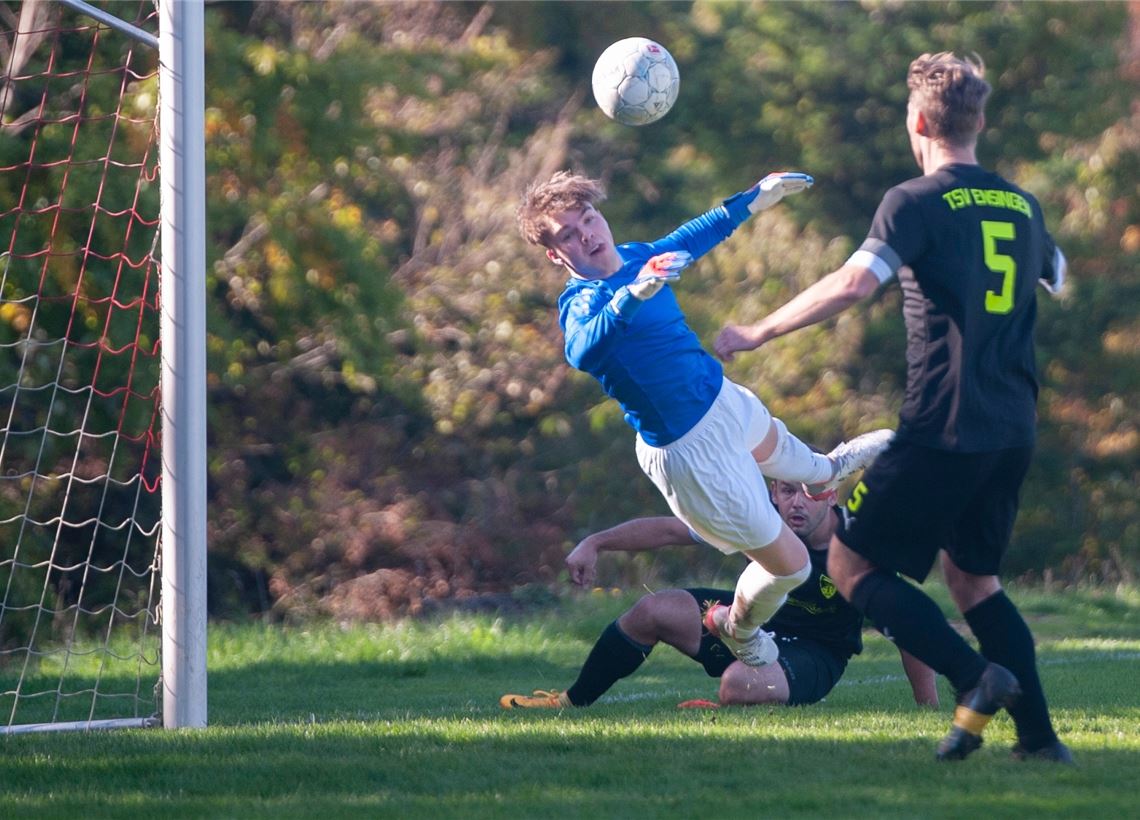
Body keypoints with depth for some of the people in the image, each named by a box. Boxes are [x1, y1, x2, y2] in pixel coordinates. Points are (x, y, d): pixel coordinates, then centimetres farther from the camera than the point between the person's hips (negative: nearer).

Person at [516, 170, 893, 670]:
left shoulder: (636, 258, -5)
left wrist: (757, 198, 26)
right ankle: (739, 630, 37)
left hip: (723, 399, 9)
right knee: (787, 564, 4)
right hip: (689, 453, -9)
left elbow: (692, 238, 16)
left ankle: (824, 472, 79)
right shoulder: (582, 303, -30)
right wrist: (629, 298, -70)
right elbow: (582, 352, -54)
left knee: (776, 446, 43)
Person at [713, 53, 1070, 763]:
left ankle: (976, 677, -17)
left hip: (944, 428, -7)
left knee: (854, 566, 1)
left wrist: (759, 333, -14)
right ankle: (1040, 737, 10)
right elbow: (1057, 276, 35)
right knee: (973, 575, 20)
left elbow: (854, 282, -22)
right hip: (1015, 432, 7)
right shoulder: (1023, 207, 13)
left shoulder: (918, 202, -7)